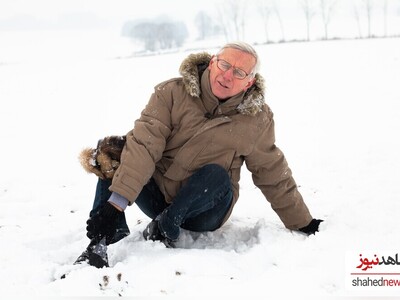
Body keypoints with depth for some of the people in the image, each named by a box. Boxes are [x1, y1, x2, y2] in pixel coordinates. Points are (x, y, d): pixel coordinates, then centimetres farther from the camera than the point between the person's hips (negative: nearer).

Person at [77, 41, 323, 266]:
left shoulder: (257, 118, -5)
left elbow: (273, 175, 7)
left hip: (203, 209, 0)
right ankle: (102, 242, -27)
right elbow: (144, 144, -21)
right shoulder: (172, 93, -10)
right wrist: (116, 203, -31)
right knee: (112, 151, -22)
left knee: (216, 174, -32)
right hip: (156, 197, 1)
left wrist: (302, 223, 11)